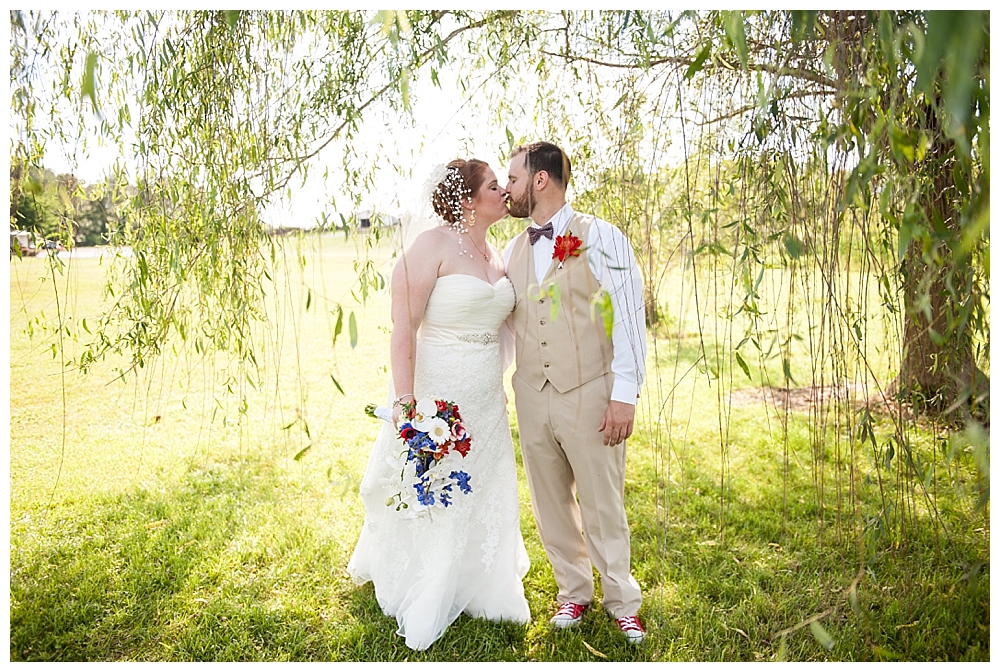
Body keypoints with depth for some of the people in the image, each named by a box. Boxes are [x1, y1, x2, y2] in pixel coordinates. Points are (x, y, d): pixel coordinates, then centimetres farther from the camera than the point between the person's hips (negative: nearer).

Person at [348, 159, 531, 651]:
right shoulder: (433, 245, -15)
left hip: (487, 401, 7)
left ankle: (479, 587, 41)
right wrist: (404, 402, -24)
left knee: (484, 495, 18)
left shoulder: (494, 254, 8)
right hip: (437, 397, -7)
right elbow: (404, 327, -19)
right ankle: (424, 605, 32)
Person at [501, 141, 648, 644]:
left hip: (589, 394, -5)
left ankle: (621, 601, 30)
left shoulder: (600, 238, -6)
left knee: (603, 505, 8)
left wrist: (625, 396, -14)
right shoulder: (512, 251, 10)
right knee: (550, 503, 15)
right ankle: (574, 592, 36)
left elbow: (629, 319, -9)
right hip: (531, 396, 5)